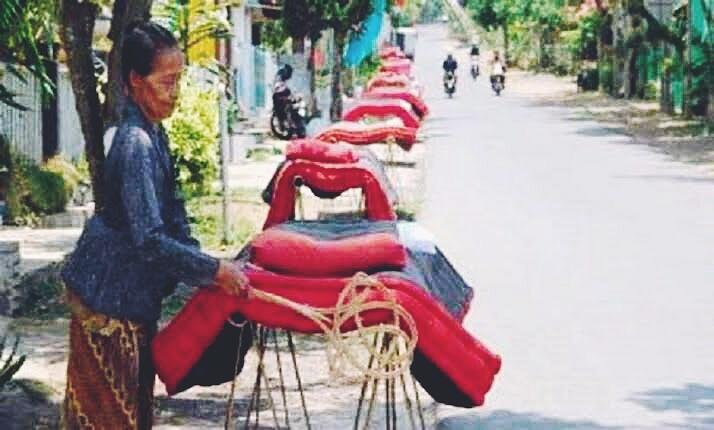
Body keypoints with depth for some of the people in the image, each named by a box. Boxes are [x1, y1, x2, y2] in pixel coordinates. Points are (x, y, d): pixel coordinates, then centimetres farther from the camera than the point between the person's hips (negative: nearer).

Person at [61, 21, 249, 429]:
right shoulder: (136, 144, -24)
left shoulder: (154, 133, 5)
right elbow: (150, 240, -28)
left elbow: (171, 213, 13)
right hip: (108, 293, -9)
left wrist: (203, 265, 5)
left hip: (133, 290, 9)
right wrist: (215, 270, -23)